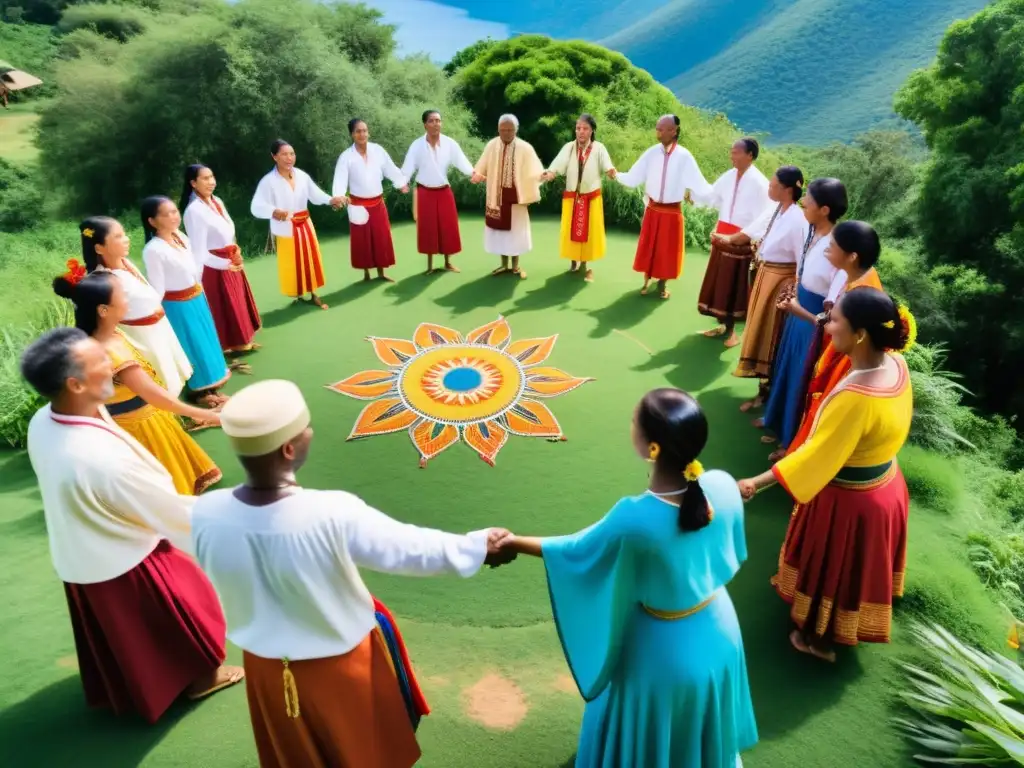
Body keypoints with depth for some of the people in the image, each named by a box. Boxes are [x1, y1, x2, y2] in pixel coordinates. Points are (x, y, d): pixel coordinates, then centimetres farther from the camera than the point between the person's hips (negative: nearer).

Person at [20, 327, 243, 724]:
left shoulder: (41, 423, -15)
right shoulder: (102, 457, -41)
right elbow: (170, 509, -26)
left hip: (79, 558, 7)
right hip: (124, 564, -7)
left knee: (115, 635, 31)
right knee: (182, 609, 20)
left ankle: (117, 689, 57)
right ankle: (201, 675, 45)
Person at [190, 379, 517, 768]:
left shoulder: (206, 514, -24)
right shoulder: (333, 516, -36)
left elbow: (226, 574, -3)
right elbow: (410, 548, -22)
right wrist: (478, 546, -6)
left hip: (267, 667, 4)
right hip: (343, 667, -3)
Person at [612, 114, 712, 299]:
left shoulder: (684, 156, -14)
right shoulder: (652, 153, -6)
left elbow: (698, 184, -15)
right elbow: (633, 178, -3)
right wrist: (617, 176, -17)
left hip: (673, 211, -2)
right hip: (653, 209, 2)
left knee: (668, 249, 9)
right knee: (648, 247, 9)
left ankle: (663, 283, 26)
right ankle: (647, 281, 25)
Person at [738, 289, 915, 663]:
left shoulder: (856, 397, -37)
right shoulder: (895, 363, -13)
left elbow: (815, 455, -31)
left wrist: (757, 483, -26)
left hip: (850, 501, -8)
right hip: (882, 485, 8)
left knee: (832, 570, 18)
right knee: (850, 569, 30)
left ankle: (821, 639, 43)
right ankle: (837, 630, 56)